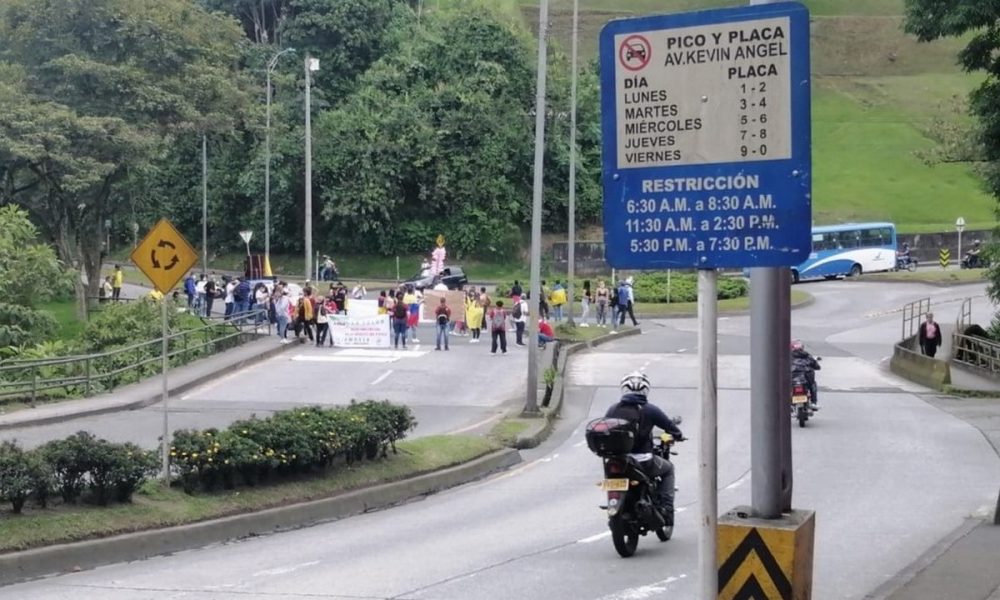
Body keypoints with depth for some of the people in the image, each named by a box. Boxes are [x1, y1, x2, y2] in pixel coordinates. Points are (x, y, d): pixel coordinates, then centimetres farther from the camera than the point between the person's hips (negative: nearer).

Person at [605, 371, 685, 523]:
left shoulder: (613, 409, 2)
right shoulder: (649, 410, -6)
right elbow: (669, 425, 5)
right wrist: (678, 435, 28)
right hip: (643, 463, -3)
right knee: (668, 468, 26)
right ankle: (666, 509, 13)